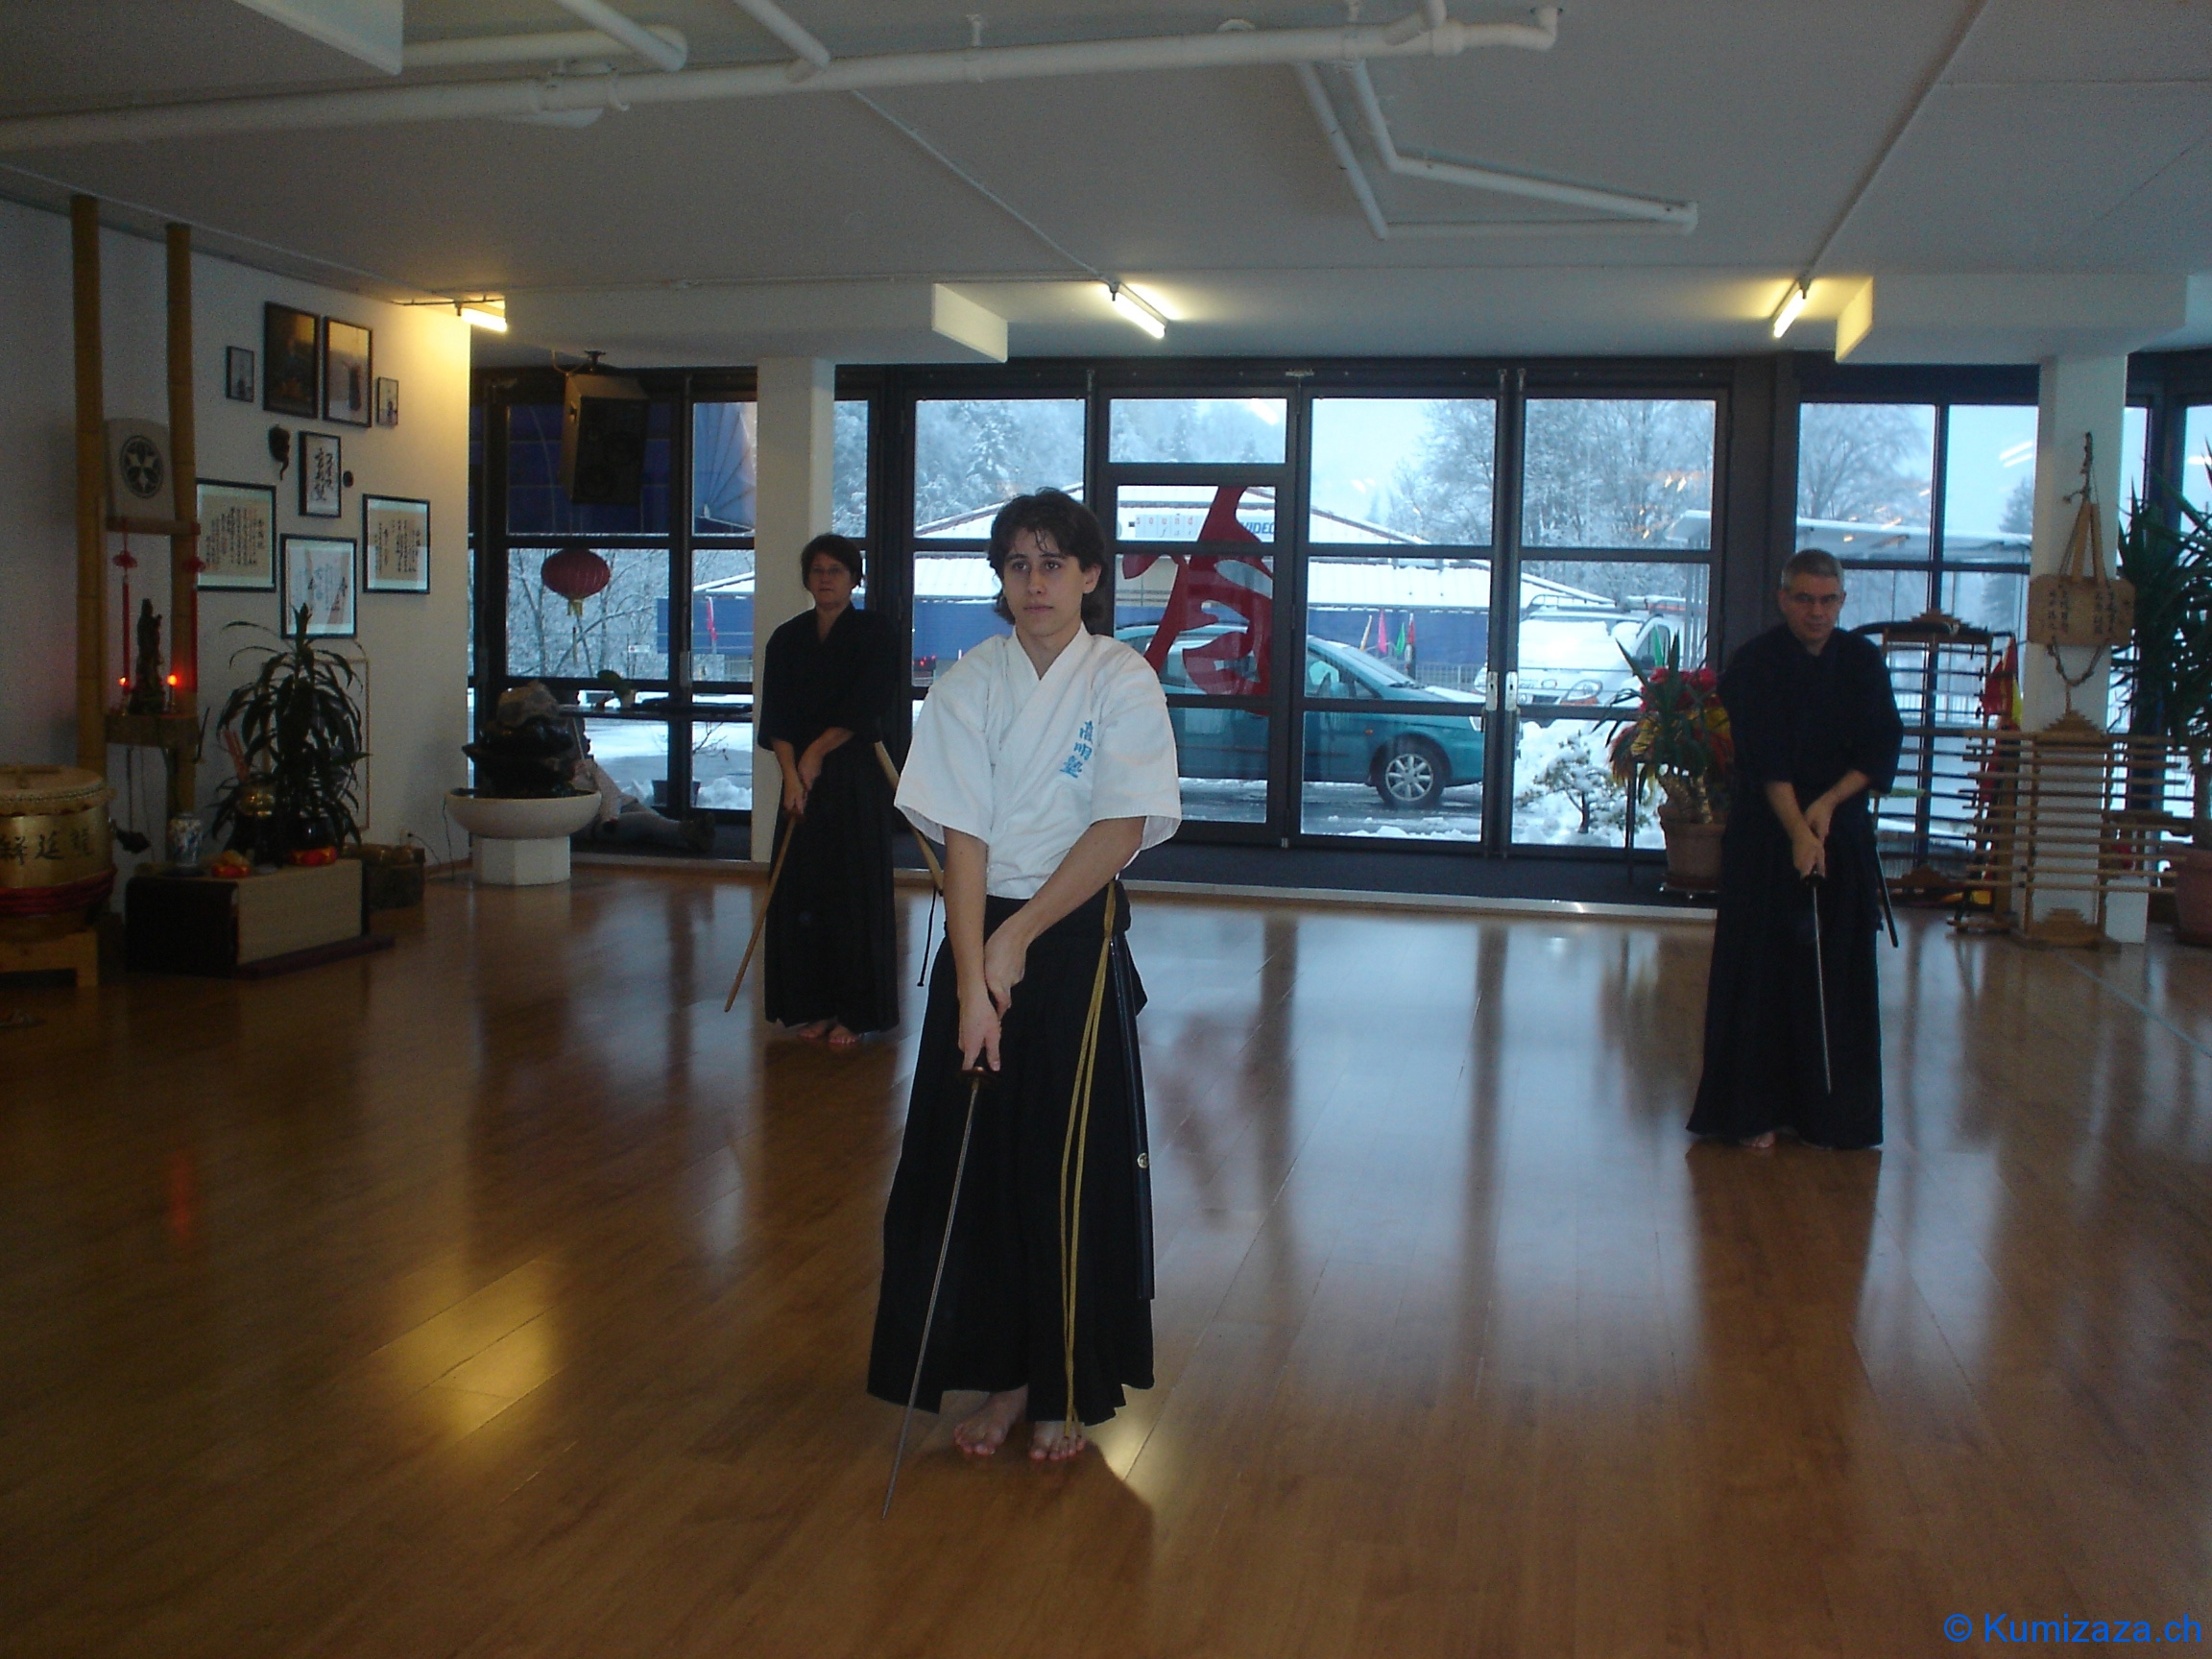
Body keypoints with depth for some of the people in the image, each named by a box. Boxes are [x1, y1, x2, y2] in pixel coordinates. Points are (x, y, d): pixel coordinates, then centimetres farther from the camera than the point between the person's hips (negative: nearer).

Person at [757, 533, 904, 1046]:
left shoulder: (874, 634, -2)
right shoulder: (788, 639, 9)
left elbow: (867, 709, -9)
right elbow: (775, 718, 2)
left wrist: (817, 752, -8)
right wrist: (791, 775, -10)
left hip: (858, 778, -4)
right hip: (802, 779, 4)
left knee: (855, 894, -3)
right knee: (803, 893, 5)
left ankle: (854, 1012, 5)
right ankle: (814, 1006, 16)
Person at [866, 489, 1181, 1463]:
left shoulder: (1122, 682, -5)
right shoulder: (967, 687, 0)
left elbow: (1122, 829, -12)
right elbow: (962, 840, -7)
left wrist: (1022, 935, -15)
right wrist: (972, 979, -15)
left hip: (1079, 944, -2)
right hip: (980, 940, 2)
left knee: (1074, 1168, 5)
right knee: (977, 1164, 6)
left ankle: (1066, 1389, 23)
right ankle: (1003, 1377, 23)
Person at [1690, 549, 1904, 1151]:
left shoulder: (1864, 662, 6)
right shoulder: (1754, 665, -7)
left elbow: (1883, 751, 2)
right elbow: (1767, 762, -15)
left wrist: (1828, 804, -13)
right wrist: (1798, 832, -25)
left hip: (1844, 836, 4)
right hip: (1766, 840, -4)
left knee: (1840, 980, 7)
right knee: (1760, 976, -1)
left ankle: (1828, 1113, 19)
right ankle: (1755, 1112, 9)